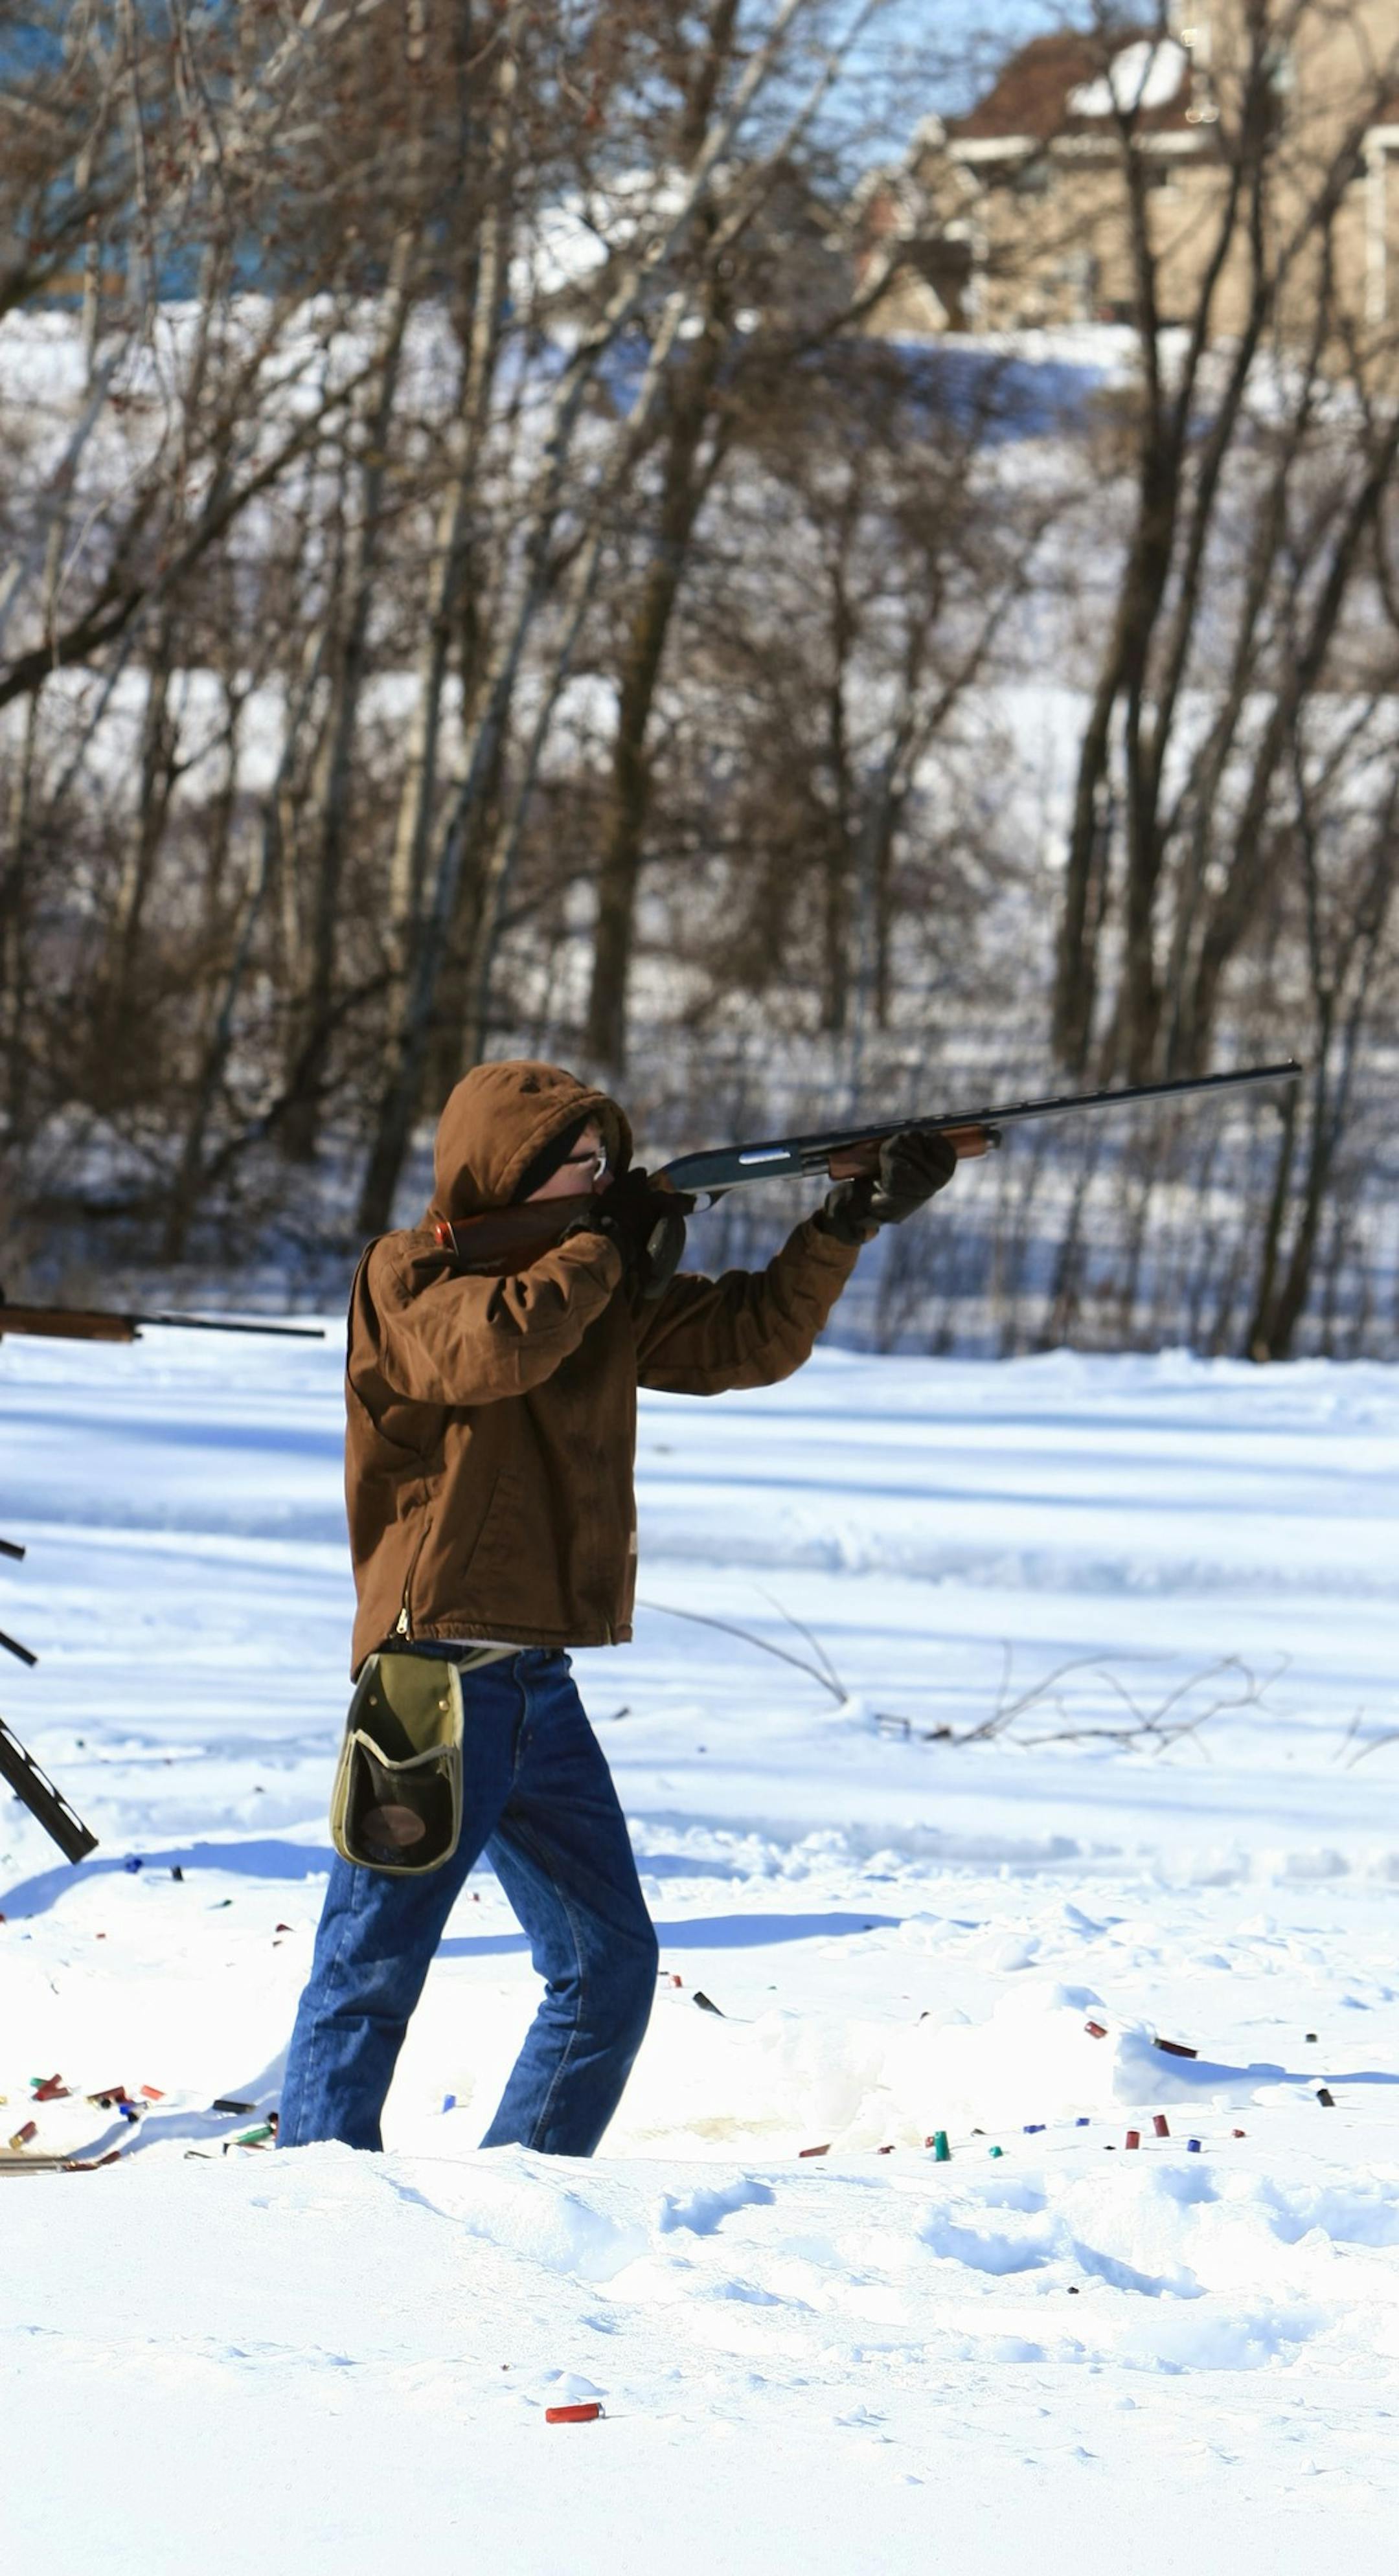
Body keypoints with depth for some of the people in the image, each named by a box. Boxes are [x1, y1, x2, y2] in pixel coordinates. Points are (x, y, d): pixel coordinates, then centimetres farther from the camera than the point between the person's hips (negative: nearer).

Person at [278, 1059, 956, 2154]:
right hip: (438, 1674, -8)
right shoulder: (408, 1274, -5)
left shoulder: (608, 1294, 16)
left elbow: (747, 1340, 15)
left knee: (612, 1965, 11)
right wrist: (603, 1248, -12)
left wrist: (850, 1225, 2)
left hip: (539, 1683, 8)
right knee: (370, 1978, -8)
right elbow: (488, 1348, -25)